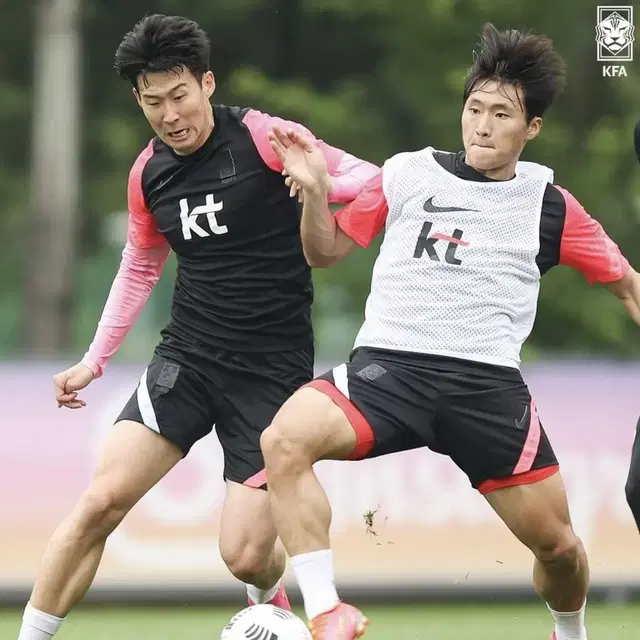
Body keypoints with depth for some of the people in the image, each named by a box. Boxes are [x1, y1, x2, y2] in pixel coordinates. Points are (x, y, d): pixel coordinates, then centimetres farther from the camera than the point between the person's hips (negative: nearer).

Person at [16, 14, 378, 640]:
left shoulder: (263, 138, -11)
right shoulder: (148, 173, 6)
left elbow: (367, 179, -7)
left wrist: (316, 183, -29)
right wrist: (94, 360, 21)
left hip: (272, 371, -4)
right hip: (185, 358, 4)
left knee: (245, 556, -9)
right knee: (101, 500, -14)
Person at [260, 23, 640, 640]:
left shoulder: (548, 205, 9)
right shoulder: (407, 174, 11)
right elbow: (325, 250, 17)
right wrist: (314, 189, 0)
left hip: (488, 382, 0)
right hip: (387, 366, 0)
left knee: (557, 544, -3)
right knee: (284, 438, -29)